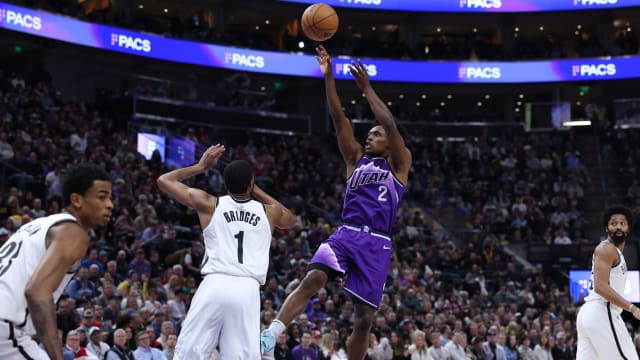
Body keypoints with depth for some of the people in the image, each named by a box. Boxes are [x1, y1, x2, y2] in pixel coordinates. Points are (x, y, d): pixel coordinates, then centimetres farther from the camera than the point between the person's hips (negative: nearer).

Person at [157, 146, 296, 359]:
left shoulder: (209, 204, 10)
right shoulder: (268, 211, 15)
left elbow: (164, 180, 22)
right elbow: (291, 220, 41)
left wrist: (201, 167, 30)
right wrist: (258, 191, 40)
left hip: (215, 285, -1)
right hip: (248, 290, 1)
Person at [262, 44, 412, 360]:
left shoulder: (399, 164, 11)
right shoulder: (356, 159, 19)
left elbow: (390, 124, -4)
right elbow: (339, 120, 10)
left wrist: (367, 88, -3)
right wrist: (328, 76, 2)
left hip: (376, 243, -1)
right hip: (345, 234, 1)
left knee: (364, 317, 1)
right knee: (312, 279, -26)